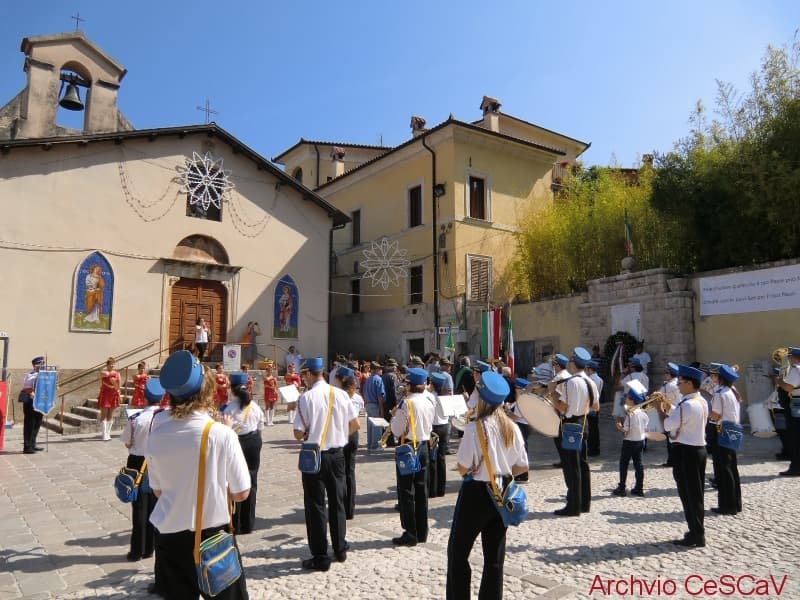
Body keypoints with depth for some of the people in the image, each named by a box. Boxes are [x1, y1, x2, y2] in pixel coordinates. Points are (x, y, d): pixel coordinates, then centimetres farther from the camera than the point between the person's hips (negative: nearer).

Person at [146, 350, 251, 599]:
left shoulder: (156, 433, -7)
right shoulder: (221, 434, -19)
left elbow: (158, 491, 5)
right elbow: (241, 493, -11)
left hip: (169, 537, 4)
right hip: (213, 536, -3)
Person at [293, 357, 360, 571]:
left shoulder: (306, 398, -16)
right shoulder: (341, 394, -4)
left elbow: (298, 434, -14)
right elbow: (355, 425, 2)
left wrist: (308, 433, 7)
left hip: (315, 456, -4)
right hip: (337, 454, 5)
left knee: (315, 506, 7)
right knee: (337, 502, 17)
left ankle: (320, 557, 13)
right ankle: (340, 549, 30)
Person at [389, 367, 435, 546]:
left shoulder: (407, 403, -18)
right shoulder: (428, 403, 3)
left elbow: (397, 431, -16)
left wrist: (395, 415, 0)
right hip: (424, 446, 7)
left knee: (406, 491, 3)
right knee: (421, 490, 13)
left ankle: (410, 534, 7)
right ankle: (422, 532, 21)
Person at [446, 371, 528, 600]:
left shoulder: (475, 428, -20)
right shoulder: (512, 428, -1)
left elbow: (462, 468, -18)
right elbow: (523, 466, 3)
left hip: (476, 493, -6)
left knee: (458, 552, 10)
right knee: (495, 555, 14)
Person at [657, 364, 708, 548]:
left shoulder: (687, 405, -23)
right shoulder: (701, 402, 9)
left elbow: (668, 426, -20)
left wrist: (659, 409, -8)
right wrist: (669, 407, 9)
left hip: (685, 452, -9)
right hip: (699, 449, 10)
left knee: (689, 495, 0)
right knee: (696, 493, 17)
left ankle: (695, 537, 8)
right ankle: (697, 531, 27)